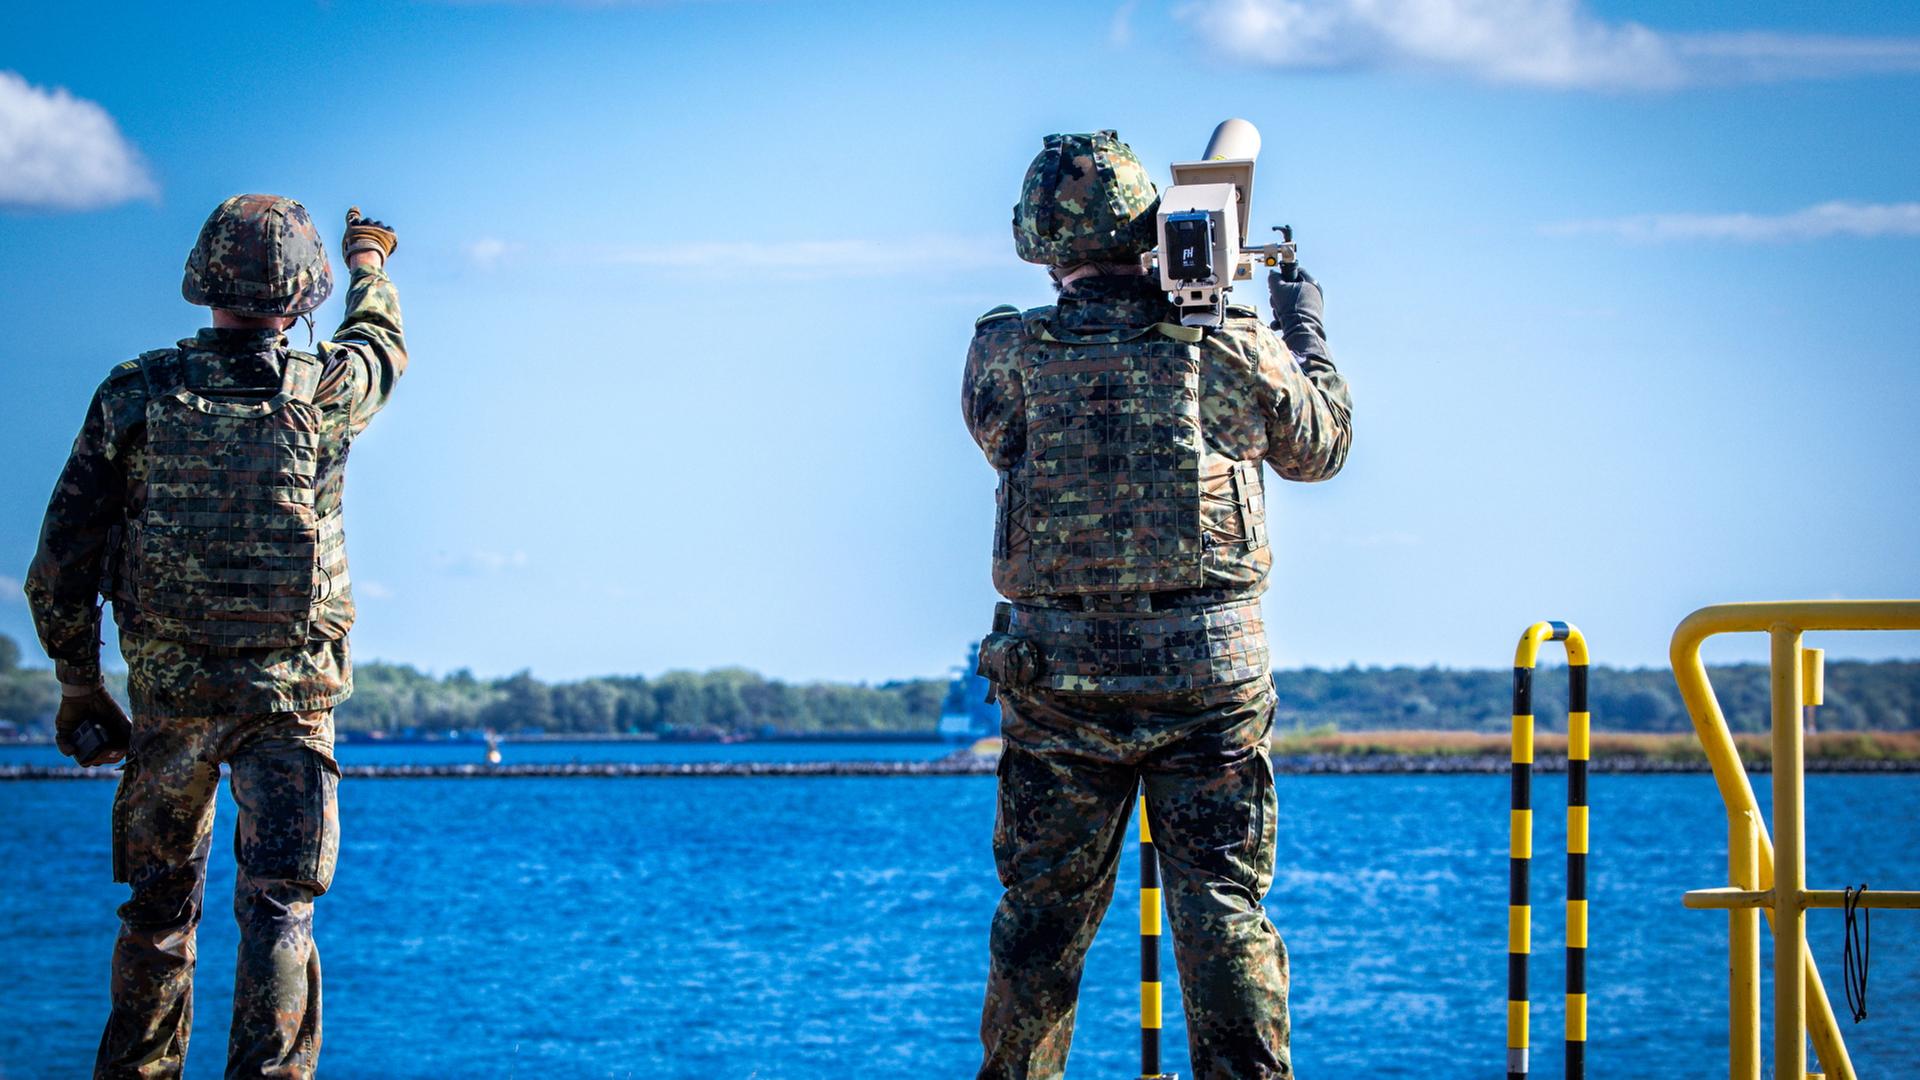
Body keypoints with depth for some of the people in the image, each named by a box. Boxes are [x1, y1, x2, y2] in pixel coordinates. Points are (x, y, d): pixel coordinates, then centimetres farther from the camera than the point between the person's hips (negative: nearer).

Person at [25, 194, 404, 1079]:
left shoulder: (133, 396, -3)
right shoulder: (324, 392, -6)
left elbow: (59, 566, -2)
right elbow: (382, 342, 21)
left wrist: (78, 687, 11)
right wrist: (369, 258, 42)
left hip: (168, 698, 2)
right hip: (290, 698, -2)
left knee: (158, 910, 16)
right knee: (278, 908, -2)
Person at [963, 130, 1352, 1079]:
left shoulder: (1009, 356, -6)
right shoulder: (1233, 350, -4)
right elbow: (1321, 445, 14)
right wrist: (1306, 332, 31)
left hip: (1058, 675, 1)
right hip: (1211, 672, 0)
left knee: (1042, 917, 11)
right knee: (1225, 913, 4)